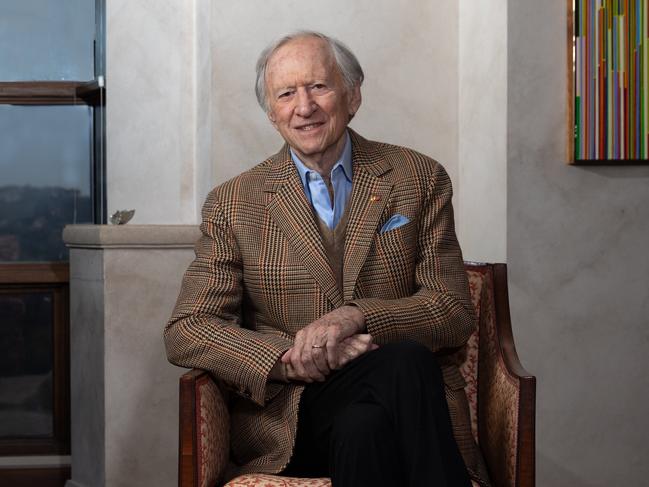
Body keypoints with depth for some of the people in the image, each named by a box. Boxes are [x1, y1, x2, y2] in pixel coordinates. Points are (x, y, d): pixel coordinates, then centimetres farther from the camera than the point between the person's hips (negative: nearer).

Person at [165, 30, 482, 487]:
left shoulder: (420, 179, 10)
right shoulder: (233, 205, 9)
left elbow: (455, 313, 4)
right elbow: (186, 331, 2)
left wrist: (356, 316, -15)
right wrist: (288, 358, -16)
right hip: (290, 414, -1)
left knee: (364, 427, -36)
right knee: (404, 360, -32)